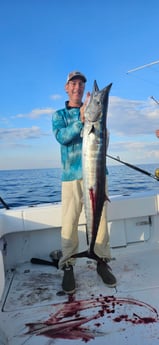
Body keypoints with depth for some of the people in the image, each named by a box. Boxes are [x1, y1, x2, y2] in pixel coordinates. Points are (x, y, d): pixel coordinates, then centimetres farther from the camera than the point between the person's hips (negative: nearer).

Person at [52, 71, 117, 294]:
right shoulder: (59, 115, 13)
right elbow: (62, 137, -7)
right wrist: (81, 120, -22)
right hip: (71, 173, -1)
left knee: (100, 217, 1)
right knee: (69, 221, -4)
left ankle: (103, 261, 17)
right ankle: (67, 267, 10)